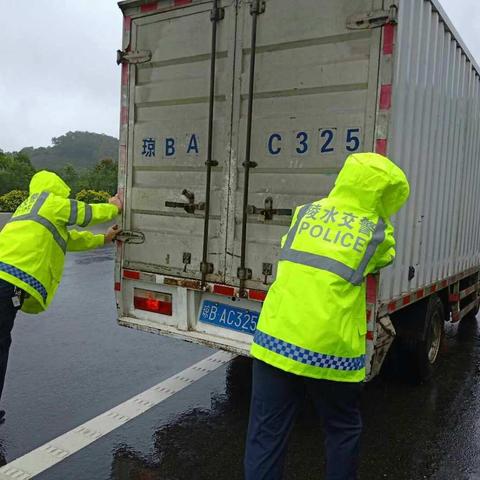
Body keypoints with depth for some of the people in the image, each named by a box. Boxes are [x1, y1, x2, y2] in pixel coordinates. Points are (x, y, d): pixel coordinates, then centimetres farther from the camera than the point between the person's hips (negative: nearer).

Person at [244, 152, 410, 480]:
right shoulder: (378, 230, 2)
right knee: (343, 430, 23)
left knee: (266, 434, 11)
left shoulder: (306, 212, 9)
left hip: (277, 340, 3)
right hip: (329, 351, -2)